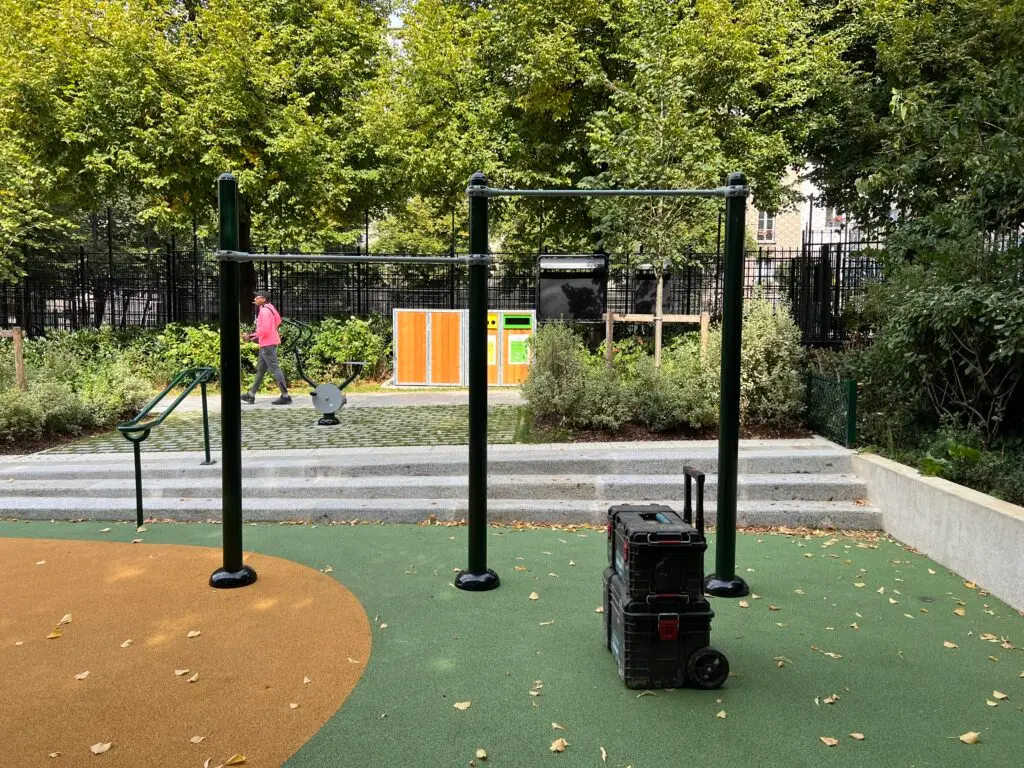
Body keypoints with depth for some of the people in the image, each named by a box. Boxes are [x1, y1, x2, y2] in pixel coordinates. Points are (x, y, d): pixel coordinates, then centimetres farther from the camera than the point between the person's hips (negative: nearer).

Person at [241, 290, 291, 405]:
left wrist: (251, 336, -16)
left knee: (274, 369, -10)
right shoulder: (268, 309, 14)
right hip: (266, 343, 11)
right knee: (260, 369, 14)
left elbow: (264, 328, -25)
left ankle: (285, 396, -9)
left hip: (268, 344, -11)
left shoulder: (264, 310, -16)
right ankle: (251, 395, 22)